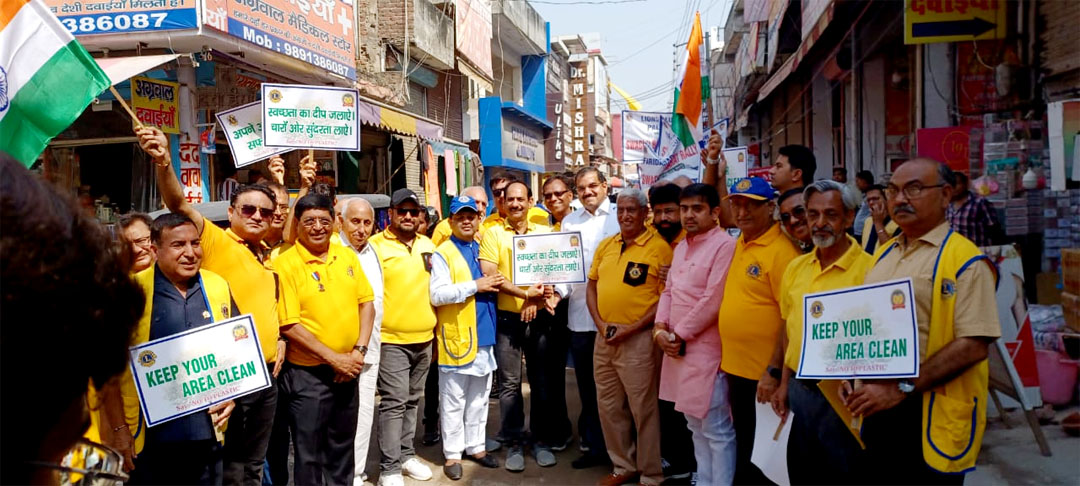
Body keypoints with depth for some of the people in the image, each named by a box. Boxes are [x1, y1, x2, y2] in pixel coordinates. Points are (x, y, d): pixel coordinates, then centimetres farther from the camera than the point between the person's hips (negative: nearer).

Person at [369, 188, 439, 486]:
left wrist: (435, 326, 18)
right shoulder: (376, 245, -8)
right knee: (394, 403, -5)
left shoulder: (428, 245, 10)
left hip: (424, 339, 6)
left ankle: (406, 454, 28)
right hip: (391, 339, -6)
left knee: (412, 401, 15)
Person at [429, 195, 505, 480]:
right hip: (456, 337, -6)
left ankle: (476, 446, 27)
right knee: (454, 401, 3)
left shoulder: (484, 249, 14)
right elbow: (437, 294, -18)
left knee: (479, 398, 15)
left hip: (484, 335, 6)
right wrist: (475, 286, -18)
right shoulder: (442, 254, -6)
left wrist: (494, 285, 3)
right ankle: (452, 453, 14)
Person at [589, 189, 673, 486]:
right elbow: (592, 286, 15)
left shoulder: (659, 247, -9)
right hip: (604, 337, 7)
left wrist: (631, 329, -15)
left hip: (638, 338, -6)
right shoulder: (605, 246, 11)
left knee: (643, 408, 1)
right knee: (609, 406, 15)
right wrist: (600, 323, 0)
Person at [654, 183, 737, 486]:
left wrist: (679, 335, -11)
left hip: (705, 349, -8)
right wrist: (660, 328, 1)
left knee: (716, 430, -1)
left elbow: (712, 301, -18)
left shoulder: (724, 246, -12)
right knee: (695, 425, 18)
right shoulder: (681, 248, 15)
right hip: (676, 348, 9)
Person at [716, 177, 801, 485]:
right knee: (743, 452, 21)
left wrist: (775, 372, -21)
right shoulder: (739, 243, 5)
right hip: (734, 366, 8)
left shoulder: (781, 251, -18)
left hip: (764, 373, -8)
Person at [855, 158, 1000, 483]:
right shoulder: (883, 255, 12)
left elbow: (974, 346, -19)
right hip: (877, 406, 7)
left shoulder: (965, 260, -11)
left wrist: (901, 388, -21)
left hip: (930, 418, -6)